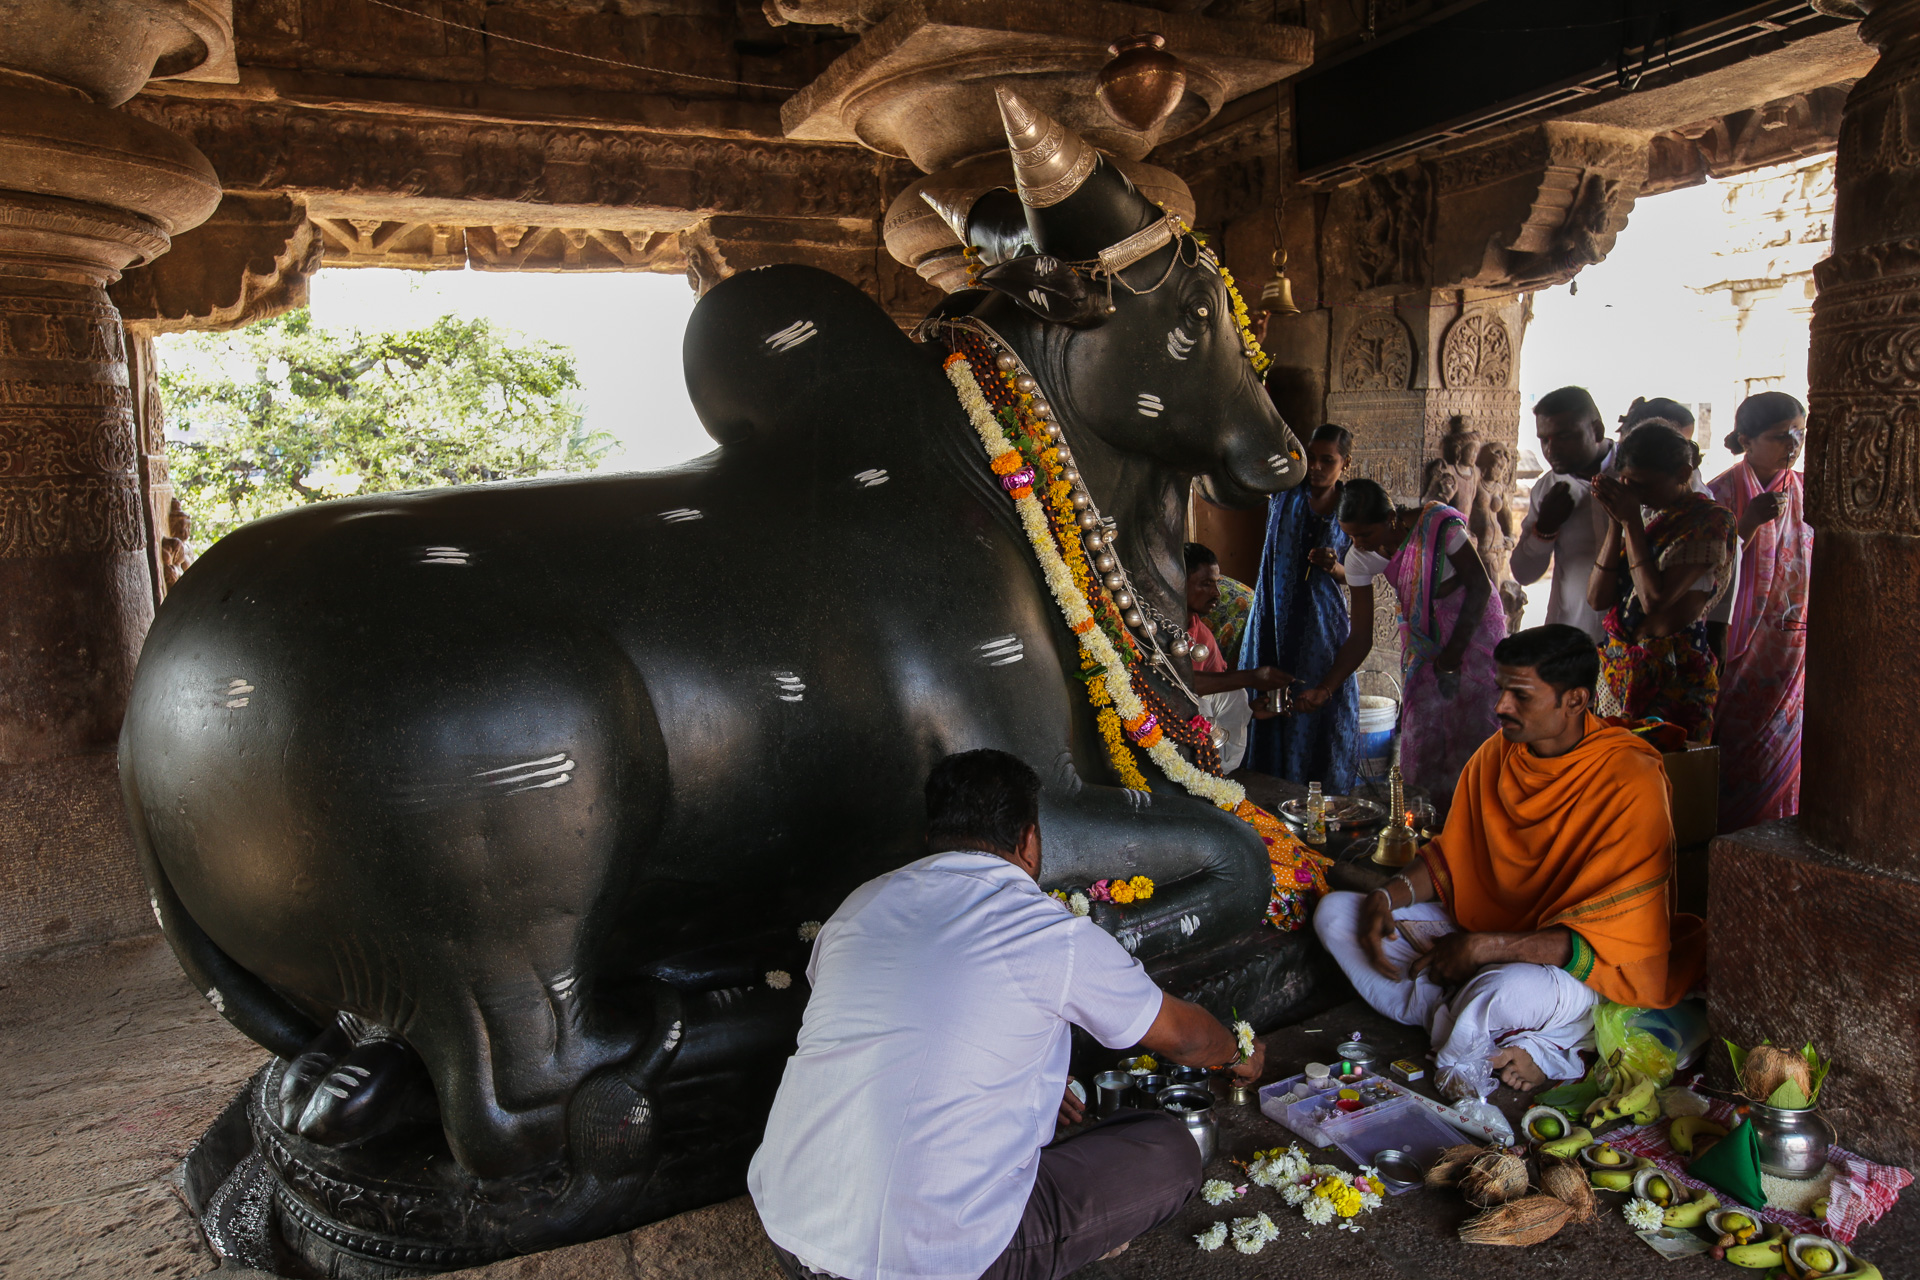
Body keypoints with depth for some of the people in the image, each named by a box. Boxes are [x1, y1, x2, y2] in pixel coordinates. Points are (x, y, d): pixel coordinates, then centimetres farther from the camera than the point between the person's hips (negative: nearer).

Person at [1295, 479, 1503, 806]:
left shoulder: (1438, 524, -26)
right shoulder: (1360, 558, -14)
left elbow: (1480, 586, -14)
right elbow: (1360, 637, -12)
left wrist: (1455, 650, -15)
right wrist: (1325, 688, -24)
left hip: (1472, 625, -4)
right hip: (1422, 637, 4)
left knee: (1472, 721, -7)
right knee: (1422, 726, 1)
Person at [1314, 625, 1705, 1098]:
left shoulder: (1631, 785, -20)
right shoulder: (1497, 753, 0)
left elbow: (1607, 941, -23)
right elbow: (1449, 856, 11)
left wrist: (1486, 947, -28)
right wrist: (1388, 897, -9)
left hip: (1578, 970, -8)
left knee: (1505, 991, -42)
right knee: (1334, 911, -5)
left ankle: (1463, 1055, -5)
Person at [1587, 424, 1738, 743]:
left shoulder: (1711, 520, -8)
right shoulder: (1646, 514, 11)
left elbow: (1655, 599, -20)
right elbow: (1597, 598, 1)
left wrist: (1631, 521, -15)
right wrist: (1616, 522, -6)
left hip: (1672, 677, -6)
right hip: (1617, 667, 6)